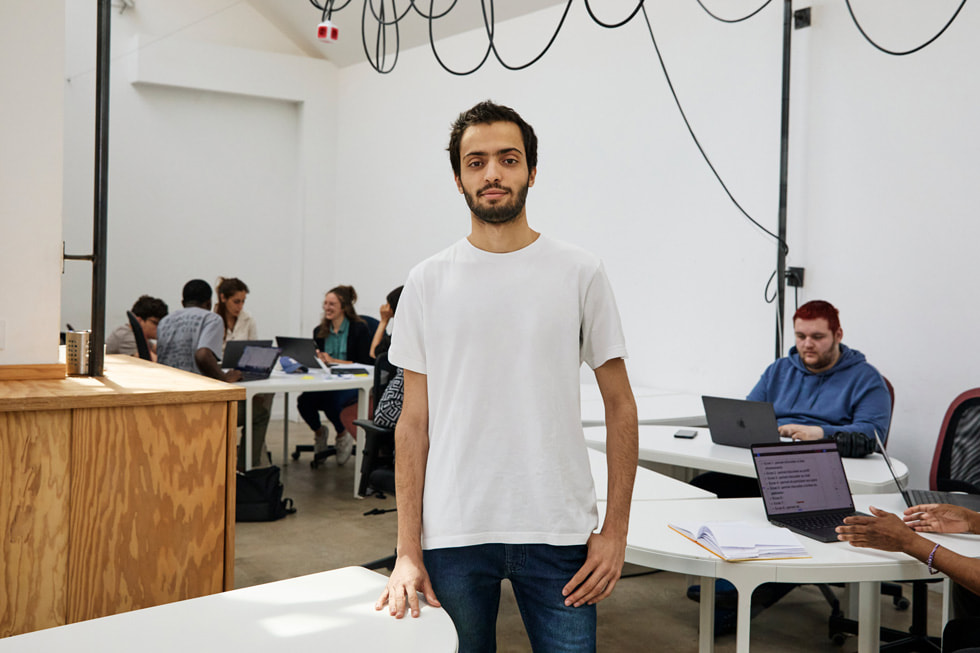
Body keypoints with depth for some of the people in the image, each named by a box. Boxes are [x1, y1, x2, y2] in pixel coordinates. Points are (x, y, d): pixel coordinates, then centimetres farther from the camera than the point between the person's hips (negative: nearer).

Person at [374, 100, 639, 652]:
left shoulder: (581, 274, 1)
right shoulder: (428, 282, 4)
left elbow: (620, 405, 4)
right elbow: (414, 422, 4)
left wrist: (616, 530, -2)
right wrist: (408, 552, -1)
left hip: (558, 533, -1)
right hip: (452, 537, 1)